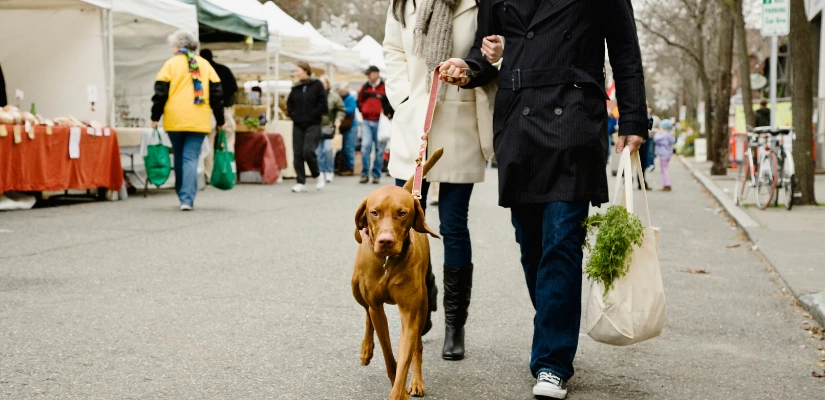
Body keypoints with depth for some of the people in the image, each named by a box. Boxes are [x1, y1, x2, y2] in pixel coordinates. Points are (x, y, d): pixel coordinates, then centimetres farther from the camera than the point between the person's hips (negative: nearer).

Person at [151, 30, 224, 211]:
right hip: (199, 121, 1)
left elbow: (160, 93, -1)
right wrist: (220, 121, 15)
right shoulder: (205, 65, 11)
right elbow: (216, 94, 10)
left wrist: (155, 118, 5)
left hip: (175, 120, -1)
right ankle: (187, 199, -15)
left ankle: (183, 196, 20)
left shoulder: (171, 64, 3)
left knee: (179, 158, 14)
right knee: (191, 158, -2)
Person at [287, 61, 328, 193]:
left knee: (308, 151, -18)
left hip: (313, 125, -5)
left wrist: (312, 116, -9)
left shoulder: (317, 85, -3)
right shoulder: (295, 88, 10)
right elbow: (289, 104, 20)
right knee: (297, 154, -1)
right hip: (298, 125, 5)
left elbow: (322, 104, -7)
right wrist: (293, 115, 5)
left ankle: (317, 175, 7)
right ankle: (301, 183, 4)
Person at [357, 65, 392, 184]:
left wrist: (386, 113, -5)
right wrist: (363, 110, 10)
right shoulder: (365, 87, 12)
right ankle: (365, 173, -2)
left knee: (379, 149, 2)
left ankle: (376, 174, 9)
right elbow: (359, 101, 23)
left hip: (380, 122, -3)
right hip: (367, 122, 3)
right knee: (365, 146, -9)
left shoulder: (385, 87, -2)